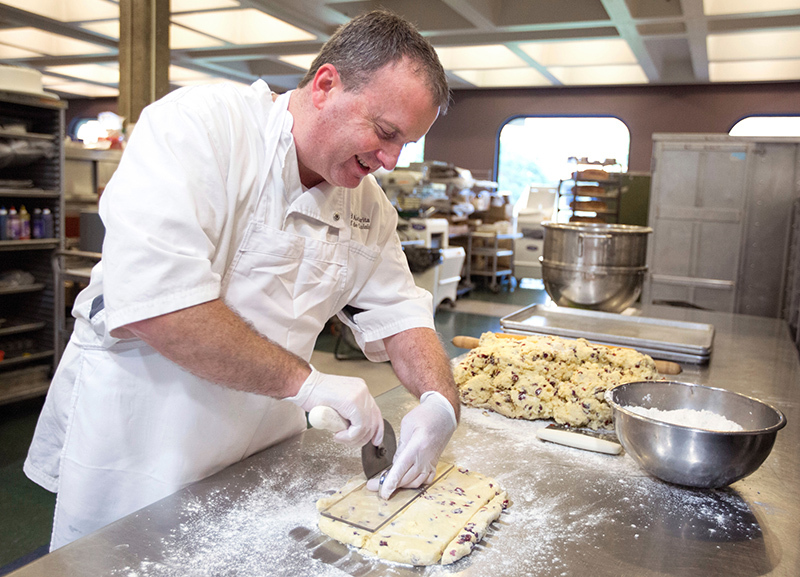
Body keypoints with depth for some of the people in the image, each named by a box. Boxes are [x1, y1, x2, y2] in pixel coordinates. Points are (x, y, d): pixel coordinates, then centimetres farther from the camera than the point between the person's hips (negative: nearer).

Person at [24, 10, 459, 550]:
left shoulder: (369, 205, 1)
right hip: (137, 440, -5)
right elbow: (151, 305, -32)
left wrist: (441, 399, -14)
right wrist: (304, 381, -27)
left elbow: (398, 313, 5)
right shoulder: (197, 125, -21)